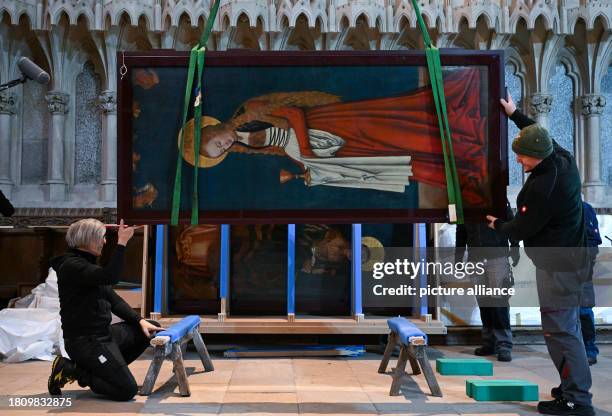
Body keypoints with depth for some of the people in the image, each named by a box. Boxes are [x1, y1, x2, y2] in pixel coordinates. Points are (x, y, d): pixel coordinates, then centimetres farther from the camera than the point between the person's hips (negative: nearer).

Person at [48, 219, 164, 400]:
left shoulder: (88, 263, 15)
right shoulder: (71, 265, -16)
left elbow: (113, 299, 13)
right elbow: (110, 276, -33)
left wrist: (140, 320, 2)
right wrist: (121, 243, -27)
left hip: (104, 333, 10)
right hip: (84, 341, -10)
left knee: (152, 328, 12)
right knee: (127, 390, -15)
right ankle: (70, 370, 0)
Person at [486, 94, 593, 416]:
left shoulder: (542, 188, -26)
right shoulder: (564, 159, 1)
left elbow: (522, 229, -16)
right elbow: (540, 135, 23)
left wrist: (498, 226, 5)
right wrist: (515, 114, 33)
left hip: (556, 265, -10)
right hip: (568, 258, 10)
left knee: (560, 330, -6)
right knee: (566, 326, 17)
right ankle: (573, 388, 28)